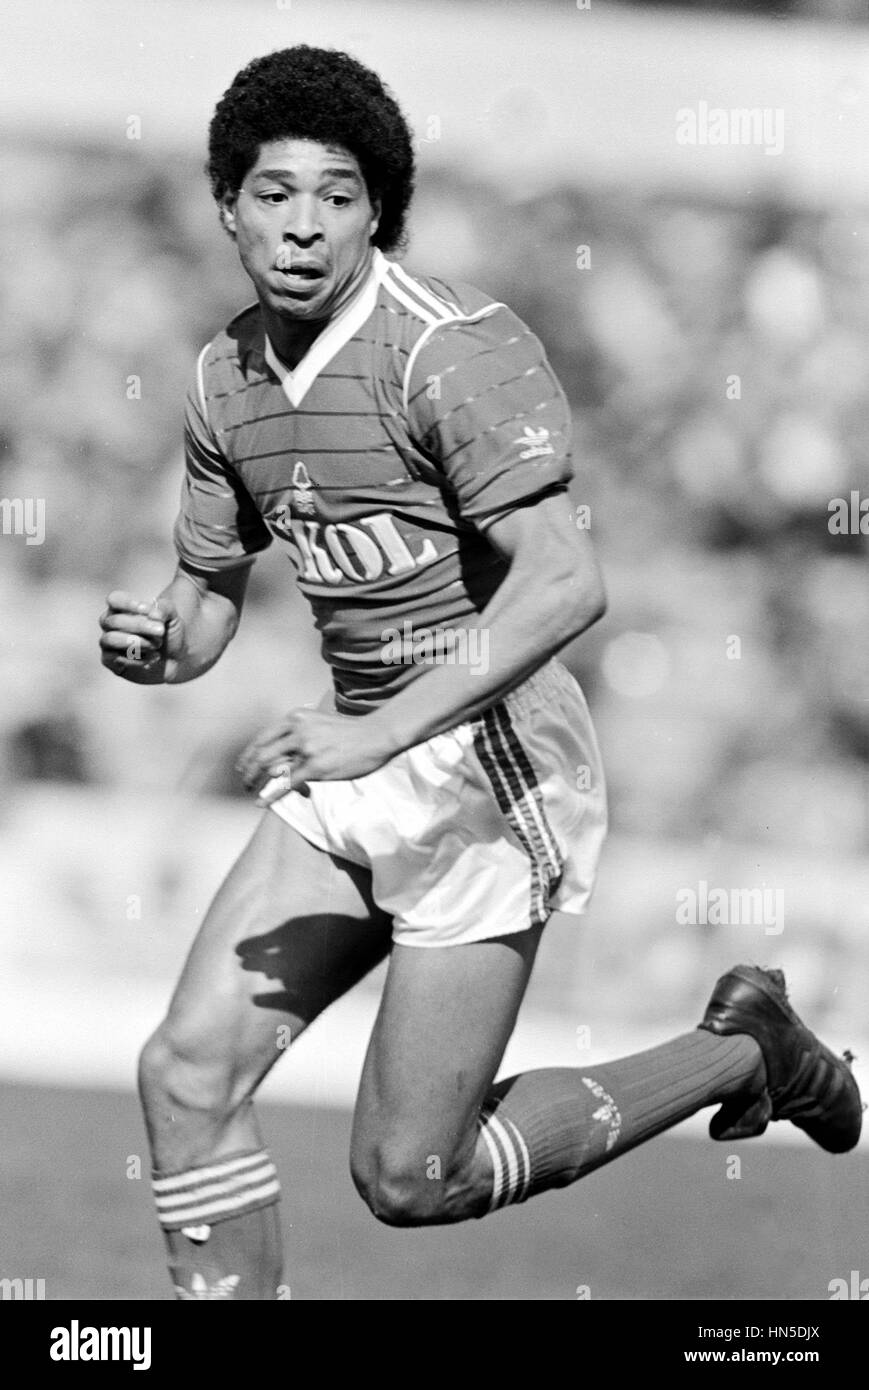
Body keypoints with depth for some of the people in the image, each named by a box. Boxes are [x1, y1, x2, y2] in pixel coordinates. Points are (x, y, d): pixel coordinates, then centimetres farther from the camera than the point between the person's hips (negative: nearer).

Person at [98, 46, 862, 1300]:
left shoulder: (452, 349, -18)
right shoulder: (229, 376, 7)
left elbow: (565, 584, -27)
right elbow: (207, 600, 17)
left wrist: (384, 728, -34)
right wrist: (152, 644, -8)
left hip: (485, 768, -8)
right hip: (357, 766, 8)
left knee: (409, 1178, -5)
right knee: (188, 1072, -5)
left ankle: (742, 1054, 15)